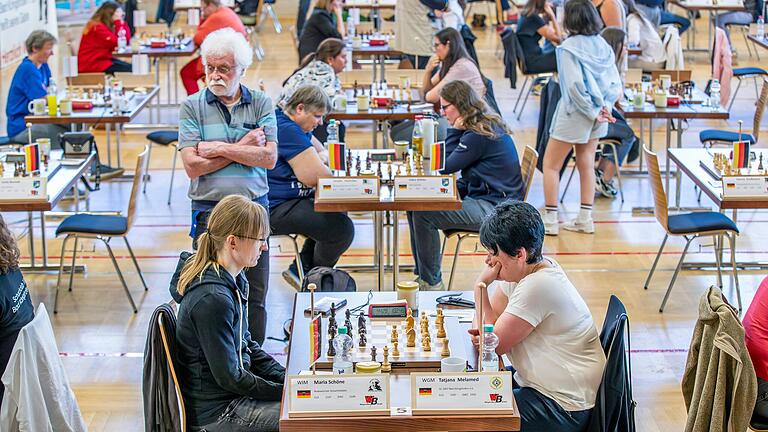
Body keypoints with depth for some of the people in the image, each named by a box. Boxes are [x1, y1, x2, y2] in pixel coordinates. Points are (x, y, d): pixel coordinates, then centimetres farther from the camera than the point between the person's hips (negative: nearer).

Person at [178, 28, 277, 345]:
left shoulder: (261, 104, 5)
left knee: (254, 294, 8)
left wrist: (220, 148, -11)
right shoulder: (192, 106, 1)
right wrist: (243, 146, -8)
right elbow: (192, 166, -10)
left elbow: (269, 158, -8)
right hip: (208, 209, -1)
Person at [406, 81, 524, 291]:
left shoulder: (479, 135, -19)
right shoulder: (485, 125, 12)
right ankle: (422, 275, 11)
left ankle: (431, 283, -6)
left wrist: (455, 130, -11)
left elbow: (444, 166, -14)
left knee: (423, 215, -21)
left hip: (494, 208, -11)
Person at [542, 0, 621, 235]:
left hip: (574, 112, -7)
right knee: (586, 165, 15)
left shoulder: (569, 47, -16)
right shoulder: (602, 45, 3)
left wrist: (593, 112, -14)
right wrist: (605, 107, -3)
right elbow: (616, 83, 2)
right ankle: (585, 219, 20)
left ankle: (550, 220, 5)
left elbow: (575, 85, -22)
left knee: (551, 165, 5)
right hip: (595, 115, 7)